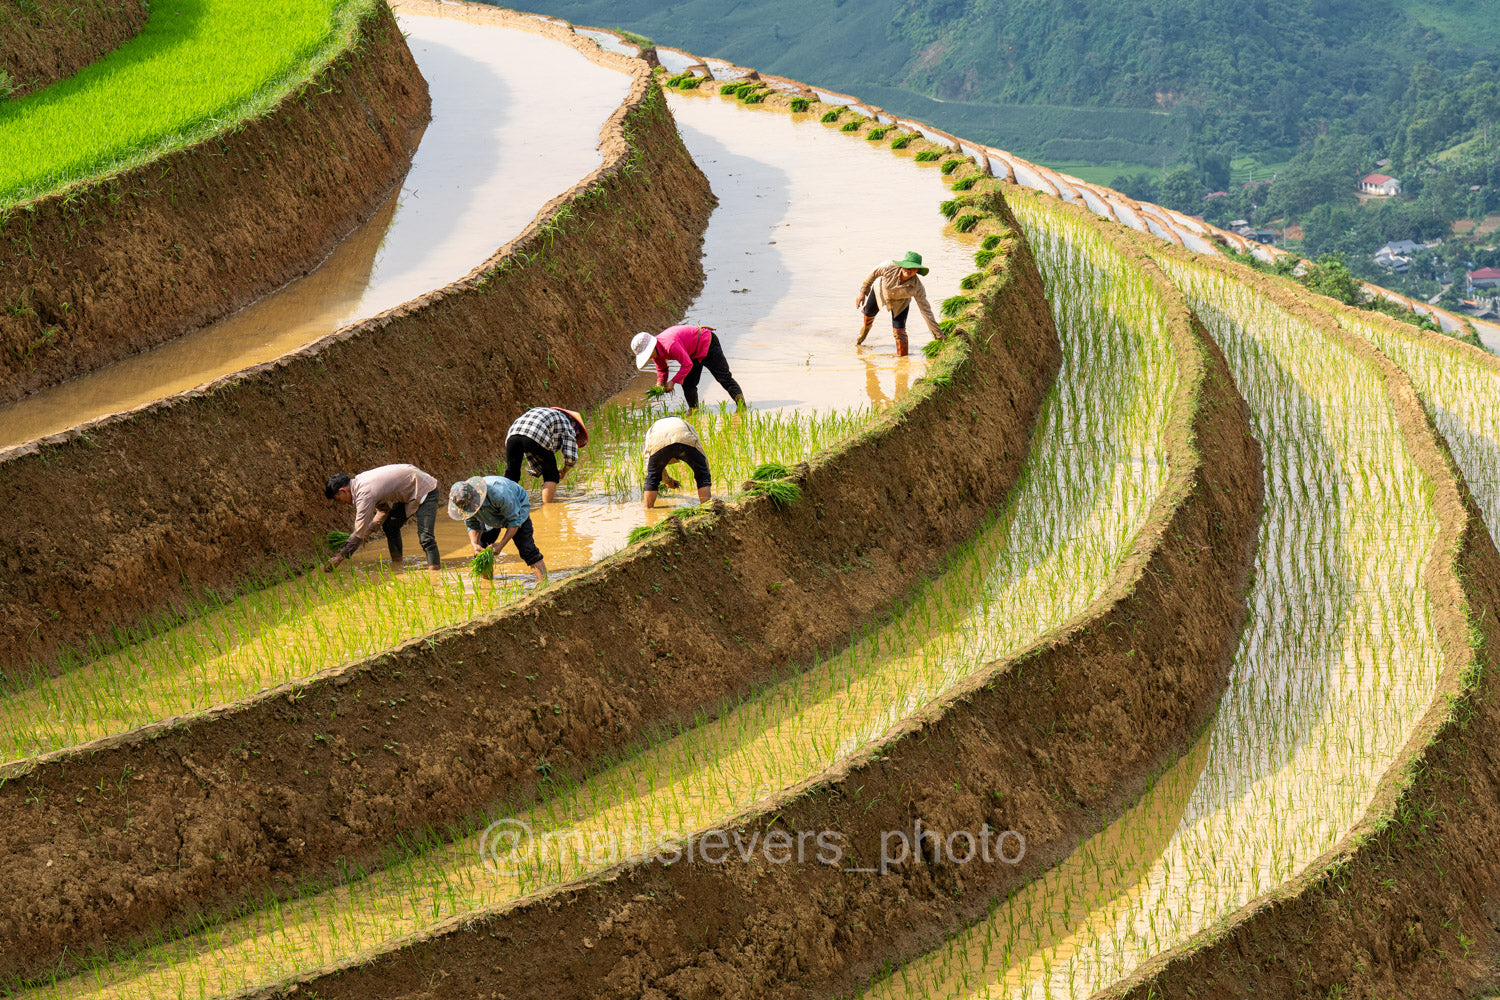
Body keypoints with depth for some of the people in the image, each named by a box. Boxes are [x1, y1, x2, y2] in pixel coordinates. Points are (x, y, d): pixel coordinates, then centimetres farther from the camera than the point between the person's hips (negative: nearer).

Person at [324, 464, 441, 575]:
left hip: (426, 491, -10)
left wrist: (340, 557, -20)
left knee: (425, 537, -20)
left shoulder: (364, 494, -27)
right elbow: (384, 508, 12)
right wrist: (370, 529, 3)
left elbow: (359, 532, -25)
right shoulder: (359, 480, 2)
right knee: (389, 526, 14)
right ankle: (397, 566, 20)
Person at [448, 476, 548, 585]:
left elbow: (514, 521, -31)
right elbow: (472, 526, -12)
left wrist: (501, 544, -37)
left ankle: (544, 583, -20)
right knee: (481, 550, -5)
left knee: (526, 549, -19)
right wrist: (475, 544, -31)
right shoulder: (464, 502, -28)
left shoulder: (498, 493, -44)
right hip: (492, 517, 5)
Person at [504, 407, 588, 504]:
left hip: (513, 434, 6)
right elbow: (571, 457, 9)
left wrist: (540, 473, 47)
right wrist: (564, 471, 29)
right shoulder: (568, 428, 23)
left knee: (511, 475, 16)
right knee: (551, 475, 14)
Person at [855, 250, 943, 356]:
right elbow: (874, 273, -20)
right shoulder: (890, 268, -42)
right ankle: (863, 333, 64)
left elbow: (926, 310, -31)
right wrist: (863, 292, -12)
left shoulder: (917, 287, -40)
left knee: (899, 331, -12)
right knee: (868, 314, 27)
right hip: (880, 291, 2)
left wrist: (938, 334, -28)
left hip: (900, 302, -2)